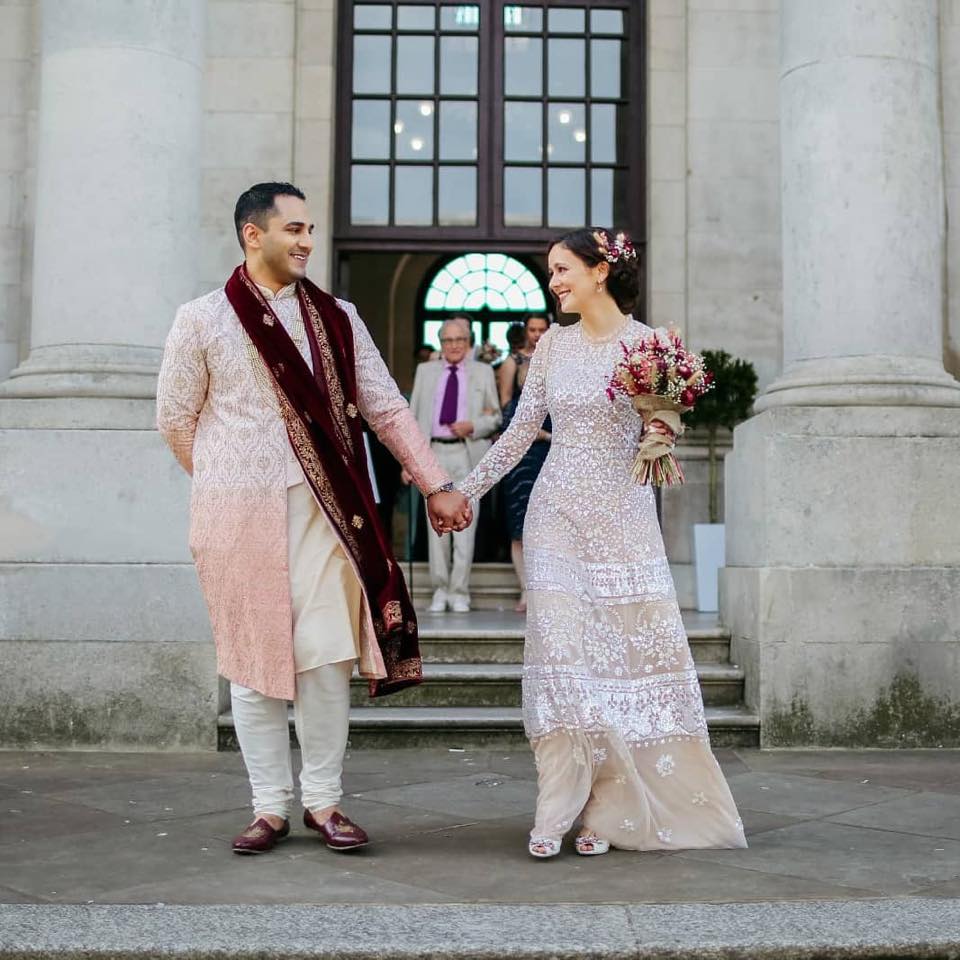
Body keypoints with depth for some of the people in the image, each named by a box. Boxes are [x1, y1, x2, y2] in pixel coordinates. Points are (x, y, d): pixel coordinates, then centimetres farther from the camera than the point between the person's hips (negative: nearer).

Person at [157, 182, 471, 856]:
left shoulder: (337, 318, 9)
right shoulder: (203, 320, 2)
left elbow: (386, 409, 8)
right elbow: (176, 419, 8)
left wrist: (437, 485, 2)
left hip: (323, 509, 2)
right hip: (240, 516, -1)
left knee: (327, 656, 0)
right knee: (254, 657, 4)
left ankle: (323, 800, 15)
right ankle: (270, 806, 16)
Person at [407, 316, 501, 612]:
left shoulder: (483, 372, 10)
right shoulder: (425, 371, 14)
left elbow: (495, 417, 10)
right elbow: (414, 416, 12)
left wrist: (473, 427, -10)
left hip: (467, 454, -1)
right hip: (434, 453, 2)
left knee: (464, 524, -4)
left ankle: (459, 593, 4)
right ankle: (440, 590, 14)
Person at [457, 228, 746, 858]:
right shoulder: (553, 344, 9)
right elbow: (522, 431, 13)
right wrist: (465, 491, 12)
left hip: (622, 516, -2)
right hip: (558, 514, 2)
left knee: (632, 651, -2)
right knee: (560, 652, -4)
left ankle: (606, 812, 10)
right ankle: (556, 816, 0)